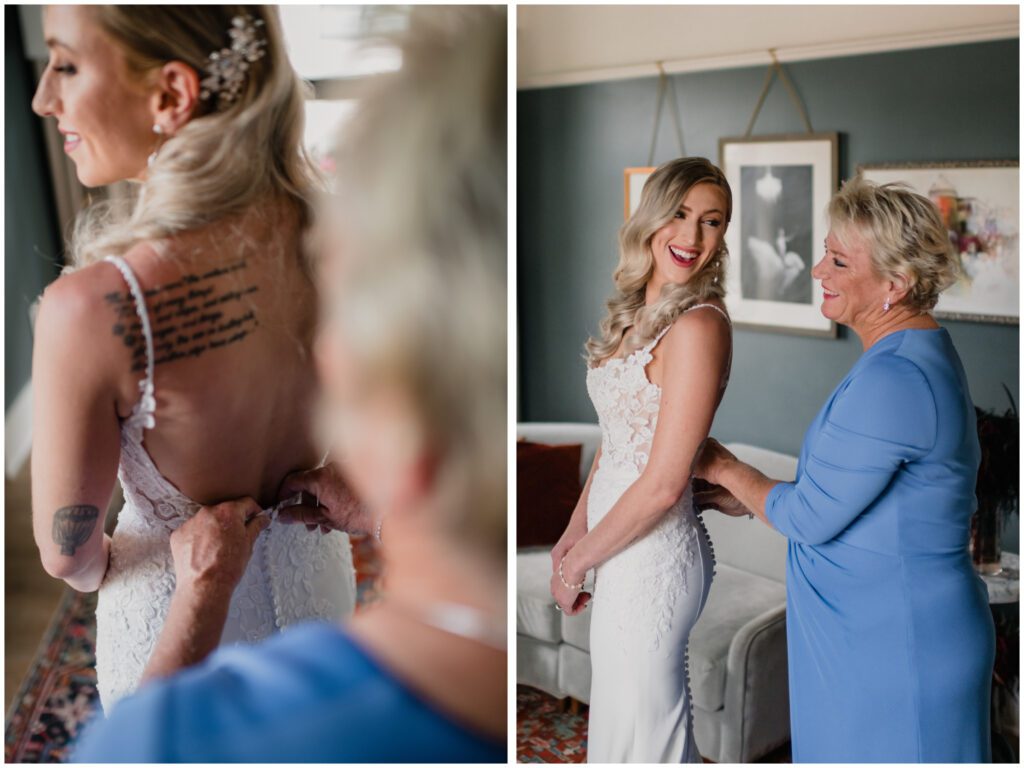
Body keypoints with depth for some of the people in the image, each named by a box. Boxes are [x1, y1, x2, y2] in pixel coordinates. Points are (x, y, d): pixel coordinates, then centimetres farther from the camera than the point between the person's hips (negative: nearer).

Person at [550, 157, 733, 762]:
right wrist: (574, 534, 7)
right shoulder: (637, 314, 8)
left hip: (653, 553, -9)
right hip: (618, 541, 9)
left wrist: (578, 562, -11)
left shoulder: (698, 326, -20)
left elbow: (663, 484, -21)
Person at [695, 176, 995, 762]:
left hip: (898, 648, -10)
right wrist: (752, 499, 15)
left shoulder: (893, 380, -25)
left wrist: (725, 470, -2)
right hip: (877, 632, 10)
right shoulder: (922, 354, 8)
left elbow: (809, 517, -19)